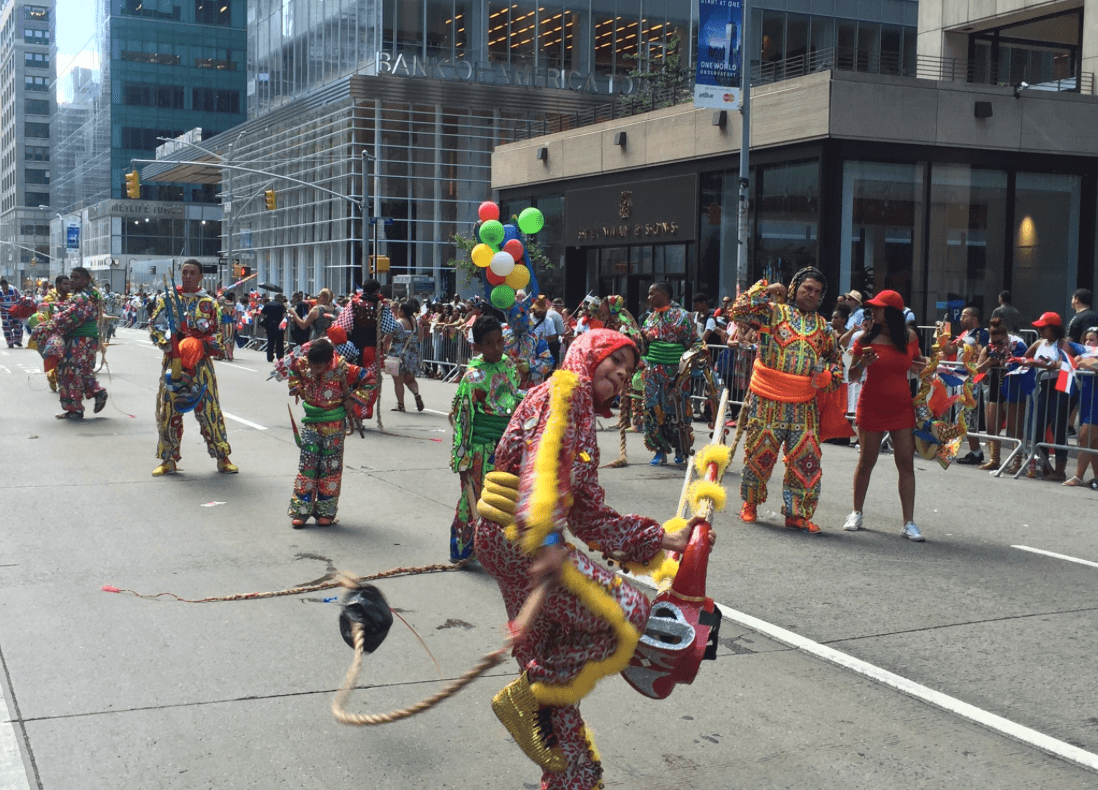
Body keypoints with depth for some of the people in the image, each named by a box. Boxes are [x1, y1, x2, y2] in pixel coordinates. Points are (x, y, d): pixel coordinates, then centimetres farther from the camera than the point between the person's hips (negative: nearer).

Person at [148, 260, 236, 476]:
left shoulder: (209, 303, 6)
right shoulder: (166, 300, 5)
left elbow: (217, 333, 9)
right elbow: (155, 327, 1)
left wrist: (207, 346, -10)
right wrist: (169, 346, -13)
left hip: (201, 363, -1)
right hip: (173, 362, 1)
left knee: (210, 409, -1)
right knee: (169, 410, 3)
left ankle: (223, 458, 8)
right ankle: (168, 460, 13)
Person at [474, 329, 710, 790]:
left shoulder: (585, 423, 23)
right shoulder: (563, 391, -5)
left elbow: (592, 518, 22)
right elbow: (543, 461, -25)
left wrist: (664, 540, 22)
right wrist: (545, 538, -39)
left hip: (535, 544, 10)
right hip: (517, 538, -10)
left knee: (552, 660, 14)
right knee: (627, 611, -10)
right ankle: (531, 695, -1)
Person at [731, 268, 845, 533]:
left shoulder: (823, 326, 14)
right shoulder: (773, 312, 2)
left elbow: (835, 357, 24)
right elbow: (739, 311, -9)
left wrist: (830, 377, 5)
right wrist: (765, 290, -5)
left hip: (804, 405, 3)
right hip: (768, 401, -3)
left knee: (806, 459, -1)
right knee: (759, 452, 4)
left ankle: (797, 513, 10)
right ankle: (750, 504, 24)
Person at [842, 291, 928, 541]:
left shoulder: (909, 337, 2)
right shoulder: (866, 338, -3)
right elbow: (852, 375, 1)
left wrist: (927, 364, -2)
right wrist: (862, 363, -20)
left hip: (902, 408, 1)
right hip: (871, 408, -1)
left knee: (906, 465, -2)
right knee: (866, 462, 6)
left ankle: (908, 523, 2)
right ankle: (857, 514, 23)